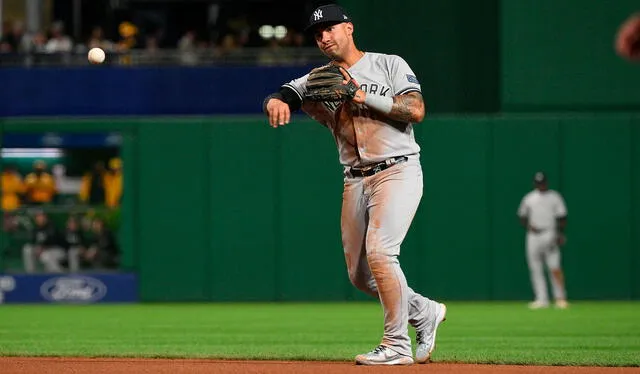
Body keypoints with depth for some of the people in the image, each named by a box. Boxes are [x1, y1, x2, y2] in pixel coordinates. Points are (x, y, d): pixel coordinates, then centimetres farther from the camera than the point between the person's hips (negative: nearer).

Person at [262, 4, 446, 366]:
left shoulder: (389, 65, 1)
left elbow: (416, 110, -11)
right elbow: (282, 96, -2)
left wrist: (364, 96, -16)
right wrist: (276, 102, -27)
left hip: (398, 171, -6)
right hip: (356, 182, 6)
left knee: (379, 251, -22)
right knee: (359, 275, 7)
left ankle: (397, 344, -14)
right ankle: (425, 312, 29)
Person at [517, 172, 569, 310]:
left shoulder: (555, 197, 3)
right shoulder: (528, 198, 13)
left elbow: (562, 218, -1)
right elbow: (522, 216, 18)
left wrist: (560, 234, -12)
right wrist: (528, 225, -2)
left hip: (549, 235, -4)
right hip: (533, 235, 4)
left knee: (555, 267, -13)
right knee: (535, 269, 1)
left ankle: (560, 298, -9)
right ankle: (542, 299, 5)